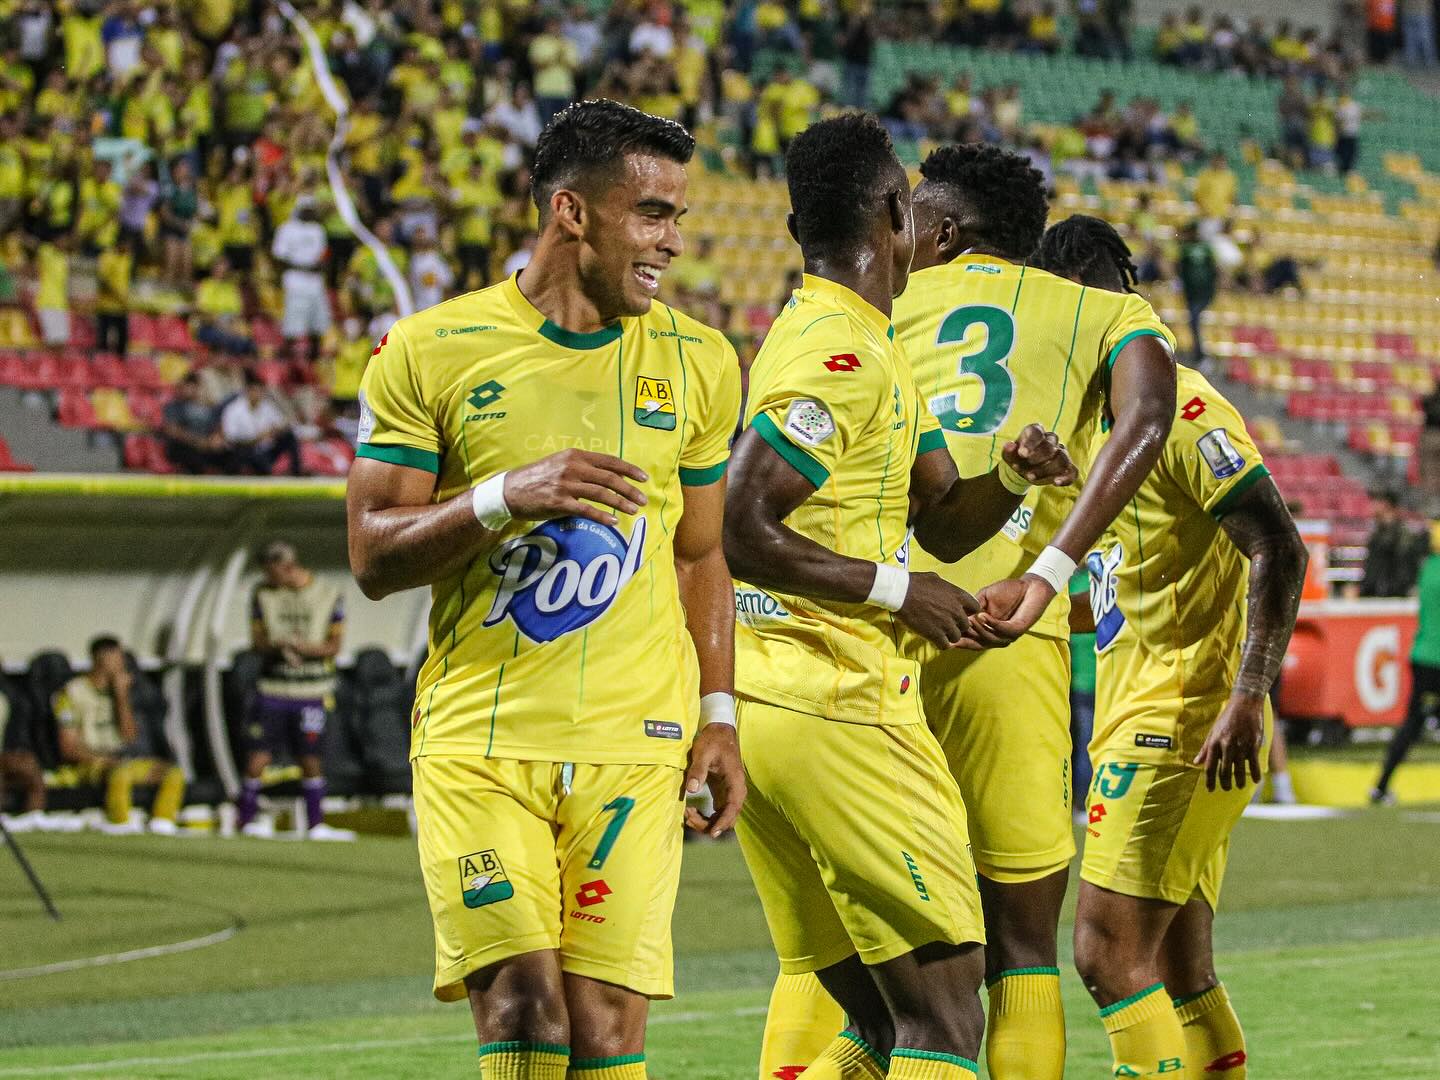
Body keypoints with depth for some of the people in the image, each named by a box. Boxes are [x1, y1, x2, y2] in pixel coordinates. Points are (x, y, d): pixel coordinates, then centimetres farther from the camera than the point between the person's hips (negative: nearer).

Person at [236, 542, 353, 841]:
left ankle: (316, 824, 12)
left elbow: (334, 646, -2)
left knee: (310, 760, 2)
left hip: (312, 692, -1)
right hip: (272, 689, 1)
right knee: (257, 757, -5)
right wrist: (279, 646, -18)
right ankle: (247, 817, 9)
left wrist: (302, 647, -20)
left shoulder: (328, 595, -1)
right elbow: (257, 641, 4)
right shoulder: (263, 595, 6)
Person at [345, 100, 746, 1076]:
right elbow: (373, 558, -1)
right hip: (478, 743, -2)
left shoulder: (696, 363, 9)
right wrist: (503, 498, -17)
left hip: (633, 747, 2)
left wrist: (718, 716, 11)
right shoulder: (430, 353, 0)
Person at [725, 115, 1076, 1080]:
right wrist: (893, 589, -16)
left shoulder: (870, 348, 19)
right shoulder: (842, 357, -13)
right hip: (838, 712, -10)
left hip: (766, 710, 10)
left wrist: (1011, 477, 2)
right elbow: (738, 530, -21)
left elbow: (943, 523, 22)